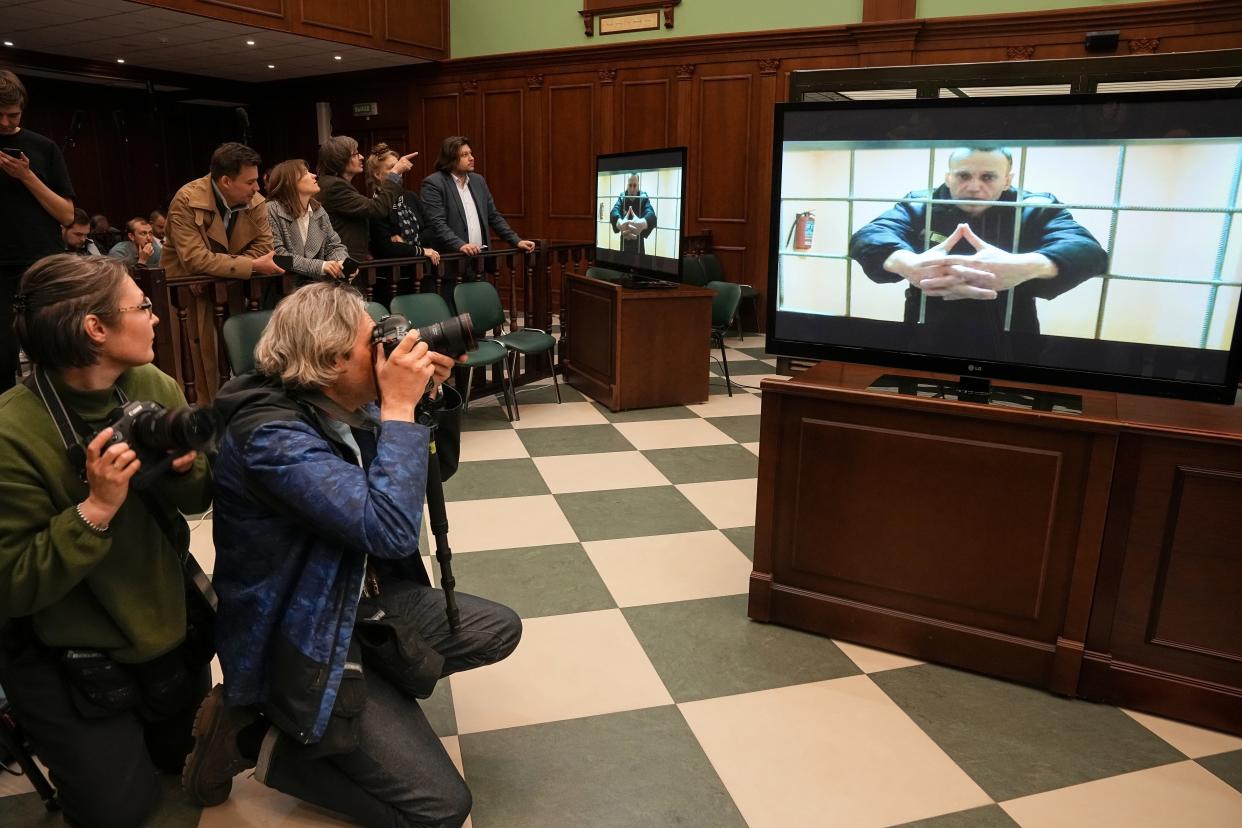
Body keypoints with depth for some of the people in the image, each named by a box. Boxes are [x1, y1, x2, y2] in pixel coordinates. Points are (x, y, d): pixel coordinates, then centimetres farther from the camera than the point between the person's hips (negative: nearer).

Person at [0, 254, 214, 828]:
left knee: (186, 753, 20)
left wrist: (184, 469, -21)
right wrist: (95, 508, -35)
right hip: (65, 655, -5)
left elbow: (198, 501, 0)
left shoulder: (155, 386, -10)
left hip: (165, 618, 6)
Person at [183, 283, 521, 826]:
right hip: (300, 644, -9)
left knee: (499, 629, 11)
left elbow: (427, 470, 12)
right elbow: (391, 530, -35)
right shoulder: (271, 436, -28)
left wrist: (427, 394, -5)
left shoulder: (346, 409, -1)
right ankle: (267, 742, 3)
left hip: (363, 602, 9)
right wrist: (399, 407, -28)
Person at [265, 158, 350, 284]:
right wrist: (320, 266, -25)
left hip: (317, 281, 6)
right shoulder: (272, 211, -9)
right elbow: (277, 254, -17)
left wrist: (342, 263, -12)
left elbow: (334, 246, 12)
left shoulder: (318, 210, 12)